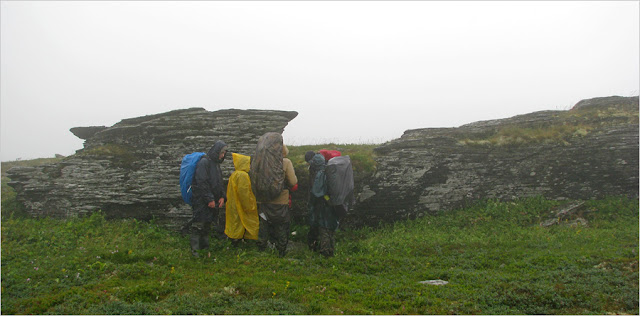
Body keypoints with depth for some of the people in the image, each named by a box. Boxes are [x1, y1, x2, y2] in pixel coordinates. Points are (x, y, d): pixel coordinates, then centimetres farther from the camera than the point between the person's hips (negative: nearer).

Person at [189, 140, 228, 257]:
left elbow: (220, 183, 21)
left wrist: (222, 197, 6)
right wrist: (209, 199, -18)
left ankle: (205, 247, 21)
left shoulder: (216, 163, 16)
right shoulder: (204, 162, -12)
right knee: (199, 224, -8)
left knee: (207, 225, 13)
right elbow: (202, 183, -17)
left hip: (212, 200, 9)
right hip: (202, 200, -9)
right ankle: (194, 249, -4)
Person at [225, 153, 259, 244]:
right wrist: (250, 207, -14)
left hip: (234, 205, 9)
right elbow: (244, 193, -23)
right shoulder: (243, 175, -19)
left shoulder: (234, 174, 12)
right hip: (240, 208, -9)